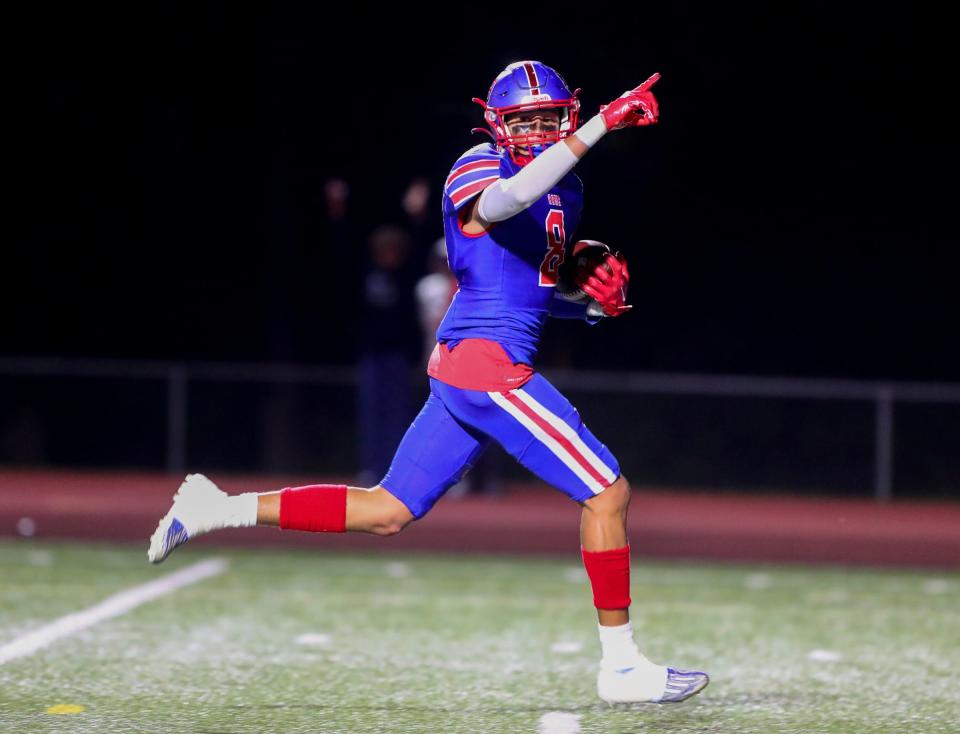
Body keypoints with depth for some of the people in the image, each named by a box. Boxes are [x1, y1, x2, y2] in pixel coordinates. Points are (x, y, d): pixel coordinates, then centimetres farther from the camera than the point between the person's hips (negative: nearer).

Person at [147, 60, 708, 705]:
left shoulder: (566, 192, 19)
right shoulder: (480, 171, -9)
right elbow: (509, 197, -35)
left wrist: (594, 304, 7)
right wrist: (600, 125, -38)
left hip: (460, 369, 10)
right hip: (489, 362, -10)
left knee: (385, 512, 11)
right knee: (608, 492, -5)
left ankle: (218, 508, 13)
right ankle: (622, 668, 3)